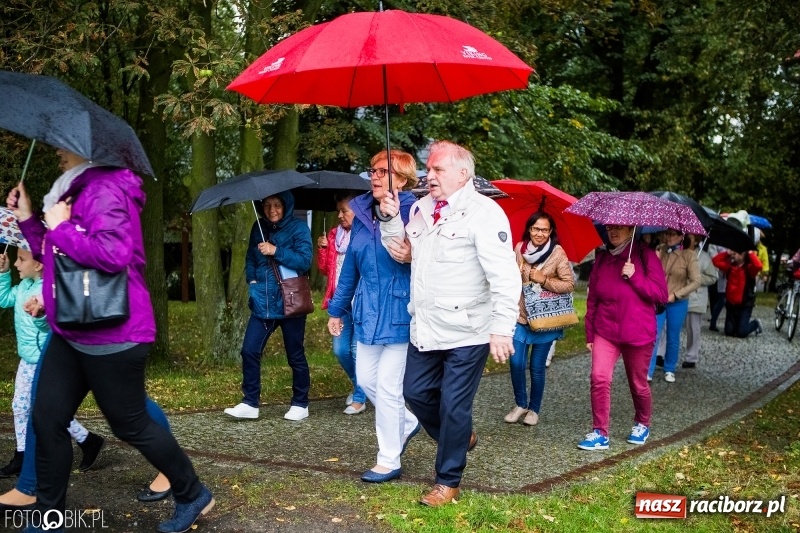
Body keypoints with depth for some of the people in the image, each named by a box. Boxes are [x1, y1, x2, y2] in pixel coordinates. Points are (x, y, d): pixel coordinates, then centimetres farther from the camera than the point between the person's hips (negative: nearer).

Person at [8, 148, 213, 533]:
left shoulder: (104, 188, -16)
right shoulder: (77, 190, 16)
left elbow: (113, 253, -31)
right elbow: (57, 256, 23)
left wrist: (59, 228, -19)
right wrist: (28, 220, 13)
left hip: (109, 335, -10)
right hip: (71, 332, 10)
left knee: (130, 425, 1)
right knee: (47, 420, 9)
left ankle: (193, 496, 20)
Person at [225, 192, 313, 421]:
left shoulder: (298, 228, -5)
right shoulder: (259, 228, 9)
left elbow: (305, 261, -14)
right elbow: (250, 258, 16)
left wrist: (276, 251, -21)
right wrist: (252, 280, -1)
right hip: (263, 303, 4)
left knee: (295, 355, 6)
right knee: (249, 351, -3)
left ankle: (300, 404, 21)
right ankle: (250, 404, 8)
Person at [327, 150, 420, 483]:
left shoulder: (412, 214, -12)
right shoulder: (362, 213, 8)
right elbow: (351, 265, 15)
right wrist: (337, 309, 18)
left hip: (399, 313, -7)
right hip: (368, 312, 7)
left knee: (387, 387, 0)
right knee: (366, 379, 14)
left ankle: (389, 461, 16)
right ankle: (407, 423, 39)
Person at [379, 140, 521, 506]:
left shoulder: (483, 213, -14)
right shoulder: (421, 208, 10)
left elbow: (505, 277, -19)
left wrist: (502, 328, -24)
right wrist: (391, 220, 3)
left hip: (466, 335, -7)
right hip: (425, 329, 7)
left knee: (454, 406, 3)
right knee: (416, 393, 16)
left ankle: (448, 482, 21)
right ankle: (459, 437, 42)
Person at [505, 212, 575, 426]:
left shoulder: (558, 253, -9)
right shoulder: (520, 248, 1)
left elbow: (569, 284, -12)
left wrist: (544, 280, -20)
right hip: (521, 316, 3)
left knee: (537, 367, 4)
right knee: (516, 362, -4)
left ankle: (534, 409, 23)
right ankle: (520, 404, 19)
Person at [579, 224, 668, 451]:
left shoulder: (645, 255, -5)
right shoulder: (601, 258, 6)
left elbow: (661, 294, -10)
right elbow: (592, 299, 9)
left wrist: (635, 277, -21)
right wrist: (589, 335, 9)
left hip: (637, 333, -2)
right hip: (605, 331, 3)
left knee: (638, 384, 11)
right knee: (599, 378, -14)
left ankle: (642, 424, 38)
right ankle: (600, 434, -6)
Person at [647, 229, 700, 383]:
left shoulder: (688, 256, -8)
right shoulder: (658, 251, 2)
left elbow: (696, 282, -10)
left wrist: (675, 295, -14)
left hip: (677, 303, -1)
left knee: (673, 338, 10)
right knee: (653, 335, -5)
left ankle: (669, 370, 25)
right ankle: (648, 371, -2)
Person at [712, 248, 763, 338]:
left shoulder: (749, 268, -9)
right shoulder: (730, 266, 5)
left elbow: (758, 266, -31)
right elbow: (715, 260, 2)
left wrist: (751, 253, -19)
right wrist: (727, 253, -2)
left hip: (745, 305, -5)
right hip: (731, 304, 5)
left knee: (741, 333, -9)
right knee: (729, 332, 3)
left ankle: (756, 324, 21)